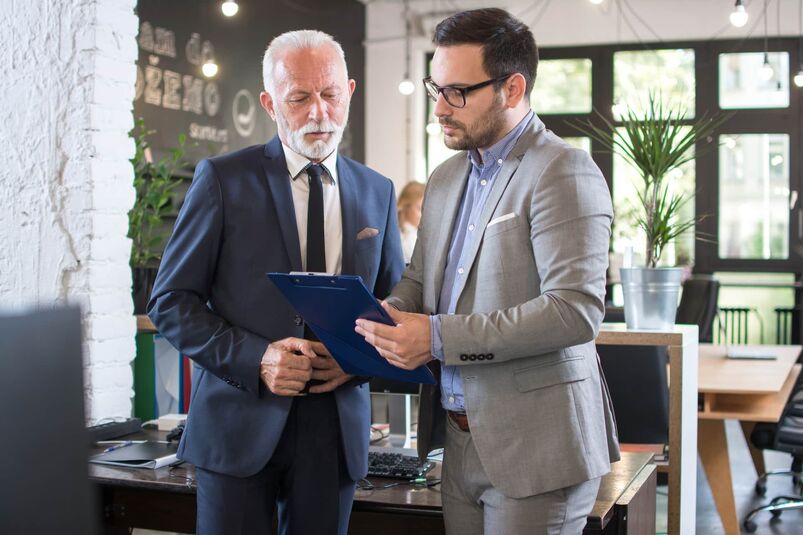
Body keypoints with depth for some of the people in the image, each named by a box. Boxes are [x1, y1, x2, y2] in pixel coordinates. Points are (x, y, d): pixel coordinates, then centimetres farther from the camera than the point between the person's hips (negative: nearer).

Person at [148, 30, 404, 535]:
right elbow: (170, 302, -3)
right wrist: (254, 358, -17)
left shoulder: (377, 192, 8)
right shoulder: (223, 179, -3)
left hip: (337, 426, 3)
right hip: (241, 421, -3)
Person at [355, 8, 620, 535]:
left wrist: (440, 337, -24)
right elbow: (420, 278, 20)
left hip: (534, 450, -7)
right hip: (460, 442, 7)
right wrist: (386, 318, -3)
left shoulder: (564, 172, -13)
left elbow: (576, 310, -22)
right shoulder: (446, 179, 14)